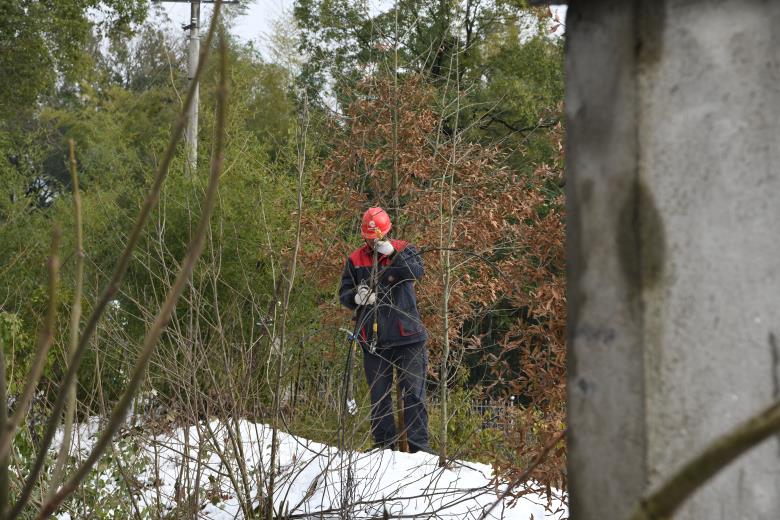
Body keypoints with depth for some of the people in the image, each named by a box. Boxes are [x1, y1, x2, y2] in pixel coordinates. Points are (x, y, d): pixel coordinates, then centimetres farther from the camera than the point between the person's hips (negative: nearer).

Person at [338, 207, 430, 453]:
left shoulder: (403, 250, 2)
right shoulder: (356, 259, 7)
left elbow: (417, 271, -17)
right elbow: (344, 294, 8)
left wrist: (392, 254, -27)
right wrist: (357, 296, -14)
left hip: (406, 334, -2)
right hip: (373, 338, 2)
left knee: (414, 393, -2)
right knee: (379, 396, 7)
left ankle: (419, 445, 1)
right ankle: (384, 446, 15)